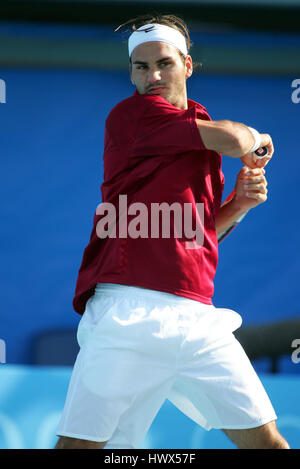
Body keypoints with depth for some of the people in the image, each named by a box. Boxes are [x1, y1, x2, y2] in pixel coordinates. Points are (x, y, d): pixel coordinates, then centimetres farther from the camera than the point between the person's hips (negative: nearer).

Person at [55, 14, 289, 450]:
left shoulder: (203, 129, 22)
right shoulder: (129, 115, -2)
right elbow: (234, 139, -12)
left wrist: (240, 202, 10)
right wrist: (257, 140, 10)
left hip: (198, 319, 6)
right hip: (129, 312, -6)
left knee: (265, 440, 0)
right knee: (79, 444, -12)